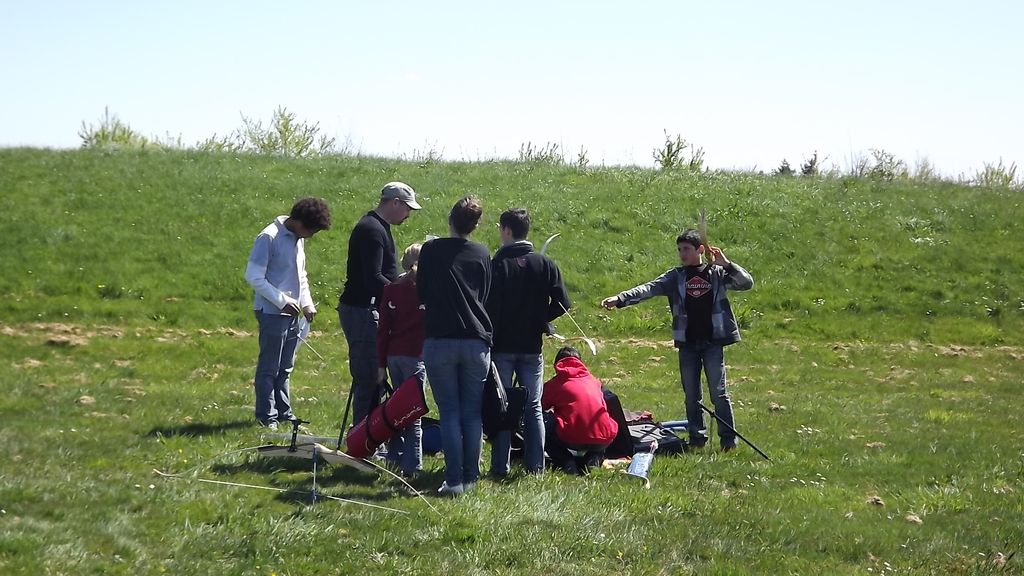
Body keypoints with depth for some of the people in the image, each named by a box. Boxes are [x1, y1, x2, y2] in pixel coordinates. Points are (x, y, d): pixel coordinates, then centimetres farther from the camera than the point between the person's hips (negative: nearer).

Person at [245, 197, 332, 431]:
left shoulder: (298, 239, 12)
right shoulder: (269, 238, -14)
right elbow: (254, 277, -17)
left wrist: (307, 303, 10)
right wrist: (282, 301, -17)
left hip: (292, 314, 8)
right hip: (272, 313, -8)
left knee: (285, 368, 14)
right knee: (269, 368, -1)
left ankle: (283, 412, 21)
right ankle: (266, 416, 6)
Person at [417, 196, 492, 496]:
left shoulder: (431, 250, -2)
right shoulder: (482, 254, 5)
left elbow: (422, 294, 6)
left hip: (440, 340, -2)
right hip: (476, 340, 2)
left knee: (450, 413, 0)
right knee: (472, 413, 9)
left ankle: (454, 480, -5)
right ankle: (470, 477, 12)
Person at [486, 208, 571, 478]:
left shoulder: (496, 265, -10)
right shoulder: (545, 264, 1)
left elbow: (488, 307, -13)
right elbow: (562, 304, -3)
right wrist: (539, 321, 12)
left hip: (502, 346, -3)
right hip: (532, 347, 3)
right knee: (533, 407, 10)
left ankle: (500, 467, 2)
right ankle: (535, 466, 7)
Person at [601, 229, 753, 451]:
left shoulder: (717, 273, 4)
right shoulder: (675, 277, 6)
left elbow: (747, 283, -2)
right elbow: (649, 289, -5)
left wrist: (726, 264, -15)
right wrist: (620, 299, -19)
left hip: (713, 342, -2)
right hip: (687, 344, 3)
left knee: (718, 392, -3)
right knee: (691, 394, 7)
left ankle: (728, 439, 2)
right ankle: (697, 438, 16)